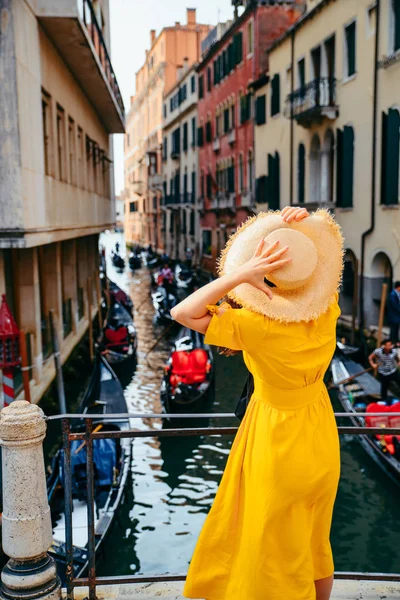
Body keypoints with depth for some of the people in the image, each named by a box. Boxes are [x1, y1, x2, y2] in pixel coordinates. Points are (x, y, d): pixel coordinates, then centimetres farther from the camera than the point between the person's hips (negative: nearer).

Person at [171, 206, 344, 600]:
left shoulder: (258, 326, -31)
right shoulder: (327, 311, -16)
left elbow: (182, 313, -28)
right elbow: (324, 259, 4)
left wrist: (239, 275, -36)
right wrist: (306, 225, -15)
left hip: (278, 440, -5)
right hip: (319, 436, 6)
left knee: (278, 550, 18)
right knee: (315, 542, 28)